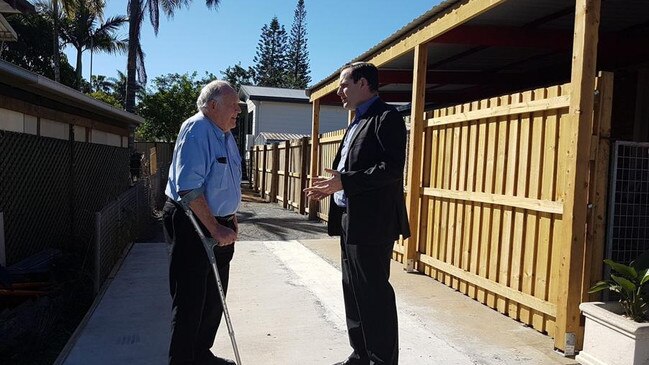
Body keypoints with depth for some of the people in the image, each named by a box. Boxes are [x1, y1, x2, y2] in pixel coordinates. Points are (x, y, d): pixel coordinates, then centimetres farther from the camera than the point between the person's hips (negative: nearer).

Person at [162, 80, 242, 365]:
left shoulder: (226, 135, 12)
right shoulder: (196, 130, -16)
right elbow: (188, 188, -25)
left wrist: (230, 220, 17)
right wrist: (214, 229, -22)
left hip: (220, 226, 9)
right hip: (192, 224, -9)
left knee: (214, 297, 18)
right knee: (190, 300, 1)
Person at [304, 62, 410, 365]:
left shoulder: (386, 118, -10)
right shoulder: (357, 122, 20)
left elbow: (392, 168, -21)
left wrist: (344, 181, -24)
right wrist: (332, 188, 9)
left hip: (372, 223, -10)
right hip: (351, 222, 10)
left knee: (374, 294, -1)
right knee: (354, 292, 16)